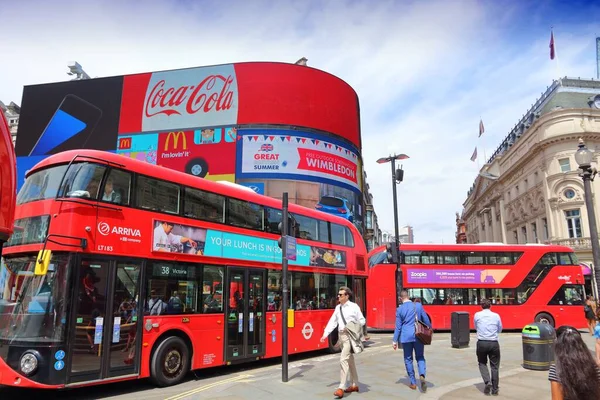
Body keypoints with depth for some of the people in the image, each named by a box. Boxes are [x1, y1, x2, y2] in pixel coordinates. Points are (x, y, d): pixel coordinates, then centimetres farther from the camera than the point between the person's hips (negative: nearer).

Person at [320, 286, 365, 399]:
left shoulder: (354, 306, -8)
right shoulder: (338, 307, 9)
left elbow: (362, 321, -2)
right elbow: (332, 322, 5)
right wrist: (325, 334, -4)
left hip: (349, 335, -7)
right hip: (340, 335, 7)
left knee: (343, 359, -14)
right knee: (350, 360, 17)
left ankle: (341, 387, -11)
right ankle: (355, 384, 29)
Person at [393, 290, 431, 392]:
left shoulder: (399, 309, -4)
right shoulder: (418, 305, -1)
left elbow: (398, 326, -2)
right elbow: (426, 320, 5)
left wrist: (395, 341, 5)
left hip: (406, 337, -1)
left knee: (408, 359, 12)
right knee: (420, 357, 13)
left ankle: (413, 383, 15)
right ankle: (422, 375, -12)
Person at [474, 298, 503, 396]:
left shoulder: (477, 315, -1)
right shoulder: (496, 316, 0)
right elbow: (500, 329, 14)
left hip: (481, 343, -1)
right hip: (494, 343, 1)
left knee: (482, 363, 19)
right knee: (494, 366, 13)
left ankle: (487, 382, -2)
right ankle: (494, 390, 16)